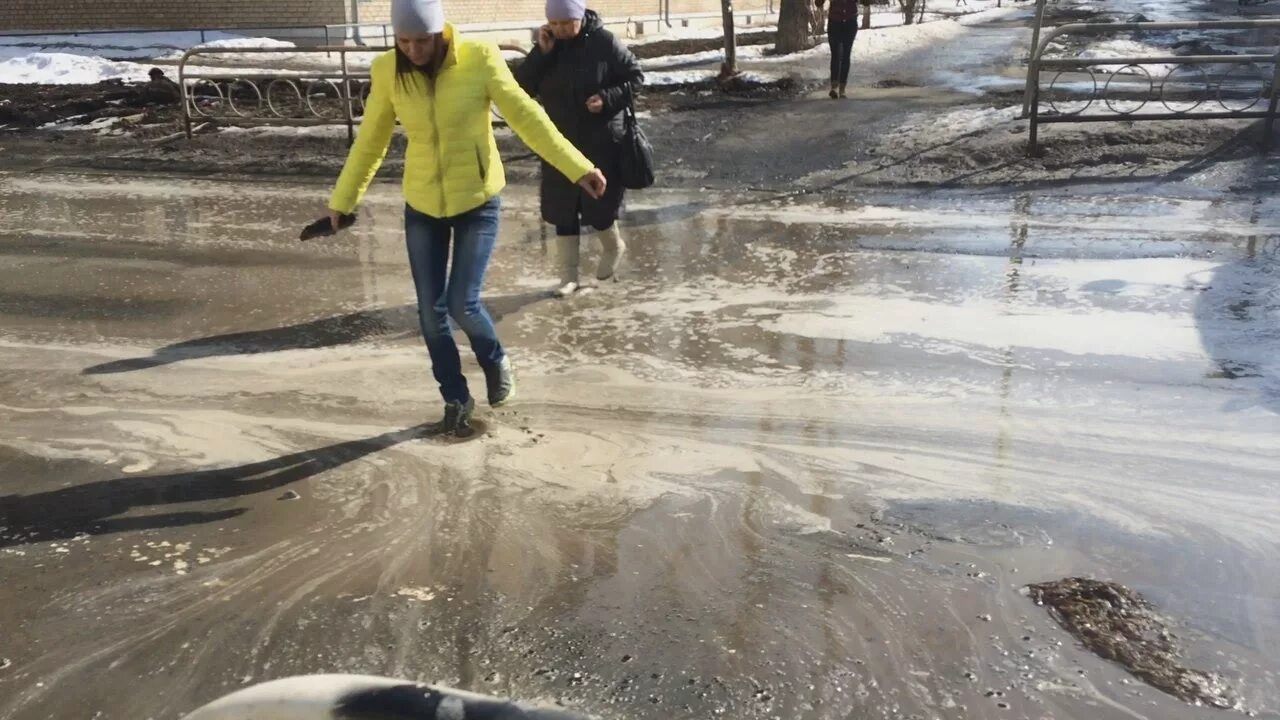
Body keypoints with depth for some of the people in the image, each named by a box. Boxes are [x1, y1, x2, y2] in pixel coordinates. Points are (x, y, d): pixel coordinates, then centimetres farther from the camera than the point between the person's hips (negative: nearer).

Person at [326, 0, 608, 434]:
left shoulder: (479, 59, -16)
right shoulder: (387, 72, -7)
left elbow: (526, 116, -10)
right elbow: (370, 140, 4)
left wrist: (577, 167, -14)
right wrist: (342, 200, 10)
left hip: (478, 201, -3)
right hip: (422, 206, 3)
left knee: (462, 304, -9)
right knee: (430, 311, 5)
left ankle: (495, 360, 24)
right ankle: (455, 398, 25)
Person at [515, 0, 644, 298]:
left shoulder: (605, 42, -10)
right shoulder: (547, 46, 1)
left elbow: (635, 76, -4)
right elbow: (522, 87, -5)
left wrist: (608, 98, -20)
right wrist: (541, 53, -17)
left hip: (601, 143, -4)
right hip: (560, 145, 4)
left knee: (598, 207, 2)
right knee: (563, 211, 6)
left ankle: (613, 248, 35)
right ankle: (569, 276, 17)